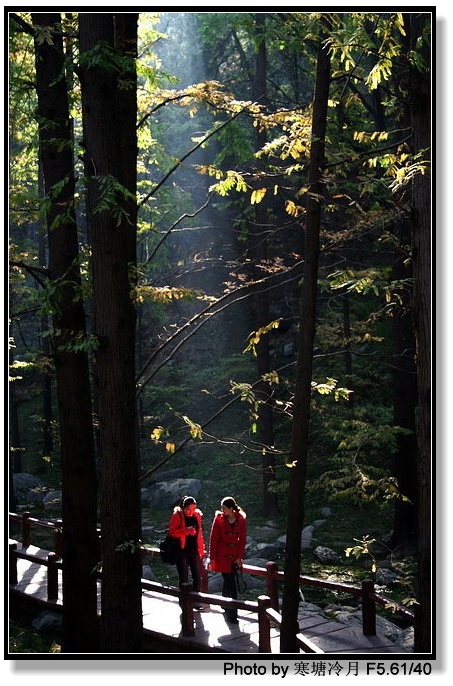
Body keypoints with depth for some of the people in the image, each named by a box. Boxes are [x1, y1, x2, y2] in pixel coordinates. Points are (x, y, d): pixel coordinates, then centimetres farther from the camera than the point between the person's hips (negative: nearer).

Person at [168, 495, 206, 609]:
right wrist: (186, 530, -26)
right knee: (184, 578, 0)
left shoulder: (197, 515, 7)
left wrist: (202, 549, 12)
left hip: (194, 550, 5)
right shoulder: (177, 515, -7)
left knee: (197, 577, 6)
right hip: (182, 551, -4)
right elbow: (172, 532, -13)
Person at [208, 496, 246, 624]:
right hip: (222, 556, -3)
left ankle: (226, 607, 30)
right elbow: (213, 539, -3)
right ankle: (231, 615, -5)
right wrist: (212, 557, -4)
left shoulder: (241, 520, -1)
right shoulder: (219, 519, -6)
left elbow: (242, 540, 4)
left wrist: (240, 557, -1)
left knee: (228, 582, 12)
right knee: (230, 583, -8)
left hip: (234, 557, 3)